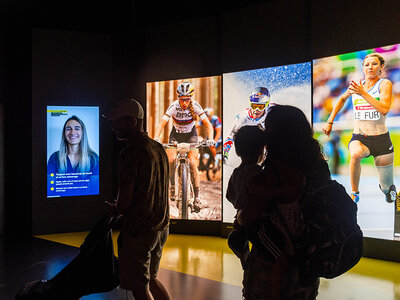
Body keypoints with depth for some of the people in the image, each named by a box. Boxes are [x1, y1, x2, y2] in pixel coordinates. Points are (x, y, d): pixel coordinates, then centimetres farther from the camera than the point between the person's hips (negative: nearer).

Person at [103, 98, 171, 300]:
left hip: (138, 231, -8)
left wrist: (115, 210, 3)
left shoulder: (130, 153, -19)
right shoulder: (159, 148, 8)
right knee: (150, 279, 24)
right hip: (160, 227, 8)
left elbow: (125, 201, -20)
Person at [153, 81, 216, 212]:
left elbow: (208, 124, -22)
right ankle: (173, 186, 0)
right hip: (176, 135, 1)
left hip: (191, 135, 0)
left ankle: (197, 197, -11)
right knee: (171, 159, -24)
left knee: (192, 163, -18)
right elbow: (161, 124, -29)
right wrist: (156, 139, -46)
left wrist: (210, 139, -40)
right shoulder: (173, 106, -24)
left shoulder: (195, 106, -23)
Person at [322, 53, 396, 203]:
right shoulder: (356, 85, 6)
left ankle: (386, 188, 48)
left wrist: (363, 93, -23)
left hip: (381, 140, -1)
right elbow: (342, 99, 28)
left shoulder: (384, 84, -5)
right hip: (359, 138, 2)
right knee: (355, 154, -38)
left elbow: (384, 109, -21)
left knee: (387, 188, 8)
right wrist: (330, 121, 22)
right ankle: (354, 194, -17)